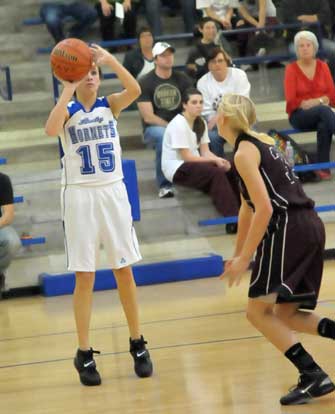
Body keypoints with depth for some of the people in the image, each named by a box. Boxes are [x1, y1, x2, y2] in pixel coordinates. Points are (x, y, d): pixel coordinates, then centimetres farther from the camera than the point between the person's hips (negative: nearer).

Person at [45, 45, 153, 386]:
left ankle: (137, 344, 18)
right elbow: (50, 130, -23)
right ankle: (84, 353, 5)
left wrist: (111, 61, -27)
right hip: (80, 195, -2)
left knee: (124, 271, 7)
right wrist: (68, 90, -22)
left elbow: (134, 90, -16)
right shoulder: (67, 110, 0)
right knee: (85, 277, -1)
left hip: (113, 192, 2)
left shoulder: (109, 105, 5)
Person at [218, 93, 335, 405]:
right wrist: (238, 253, 32)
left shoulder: (244, 153, -9)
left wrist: (244, 259, -12)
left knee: (258, 310, -6)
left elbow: (264, 209, -16)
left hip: (287, 230, -9)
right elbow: (249, 206, 26)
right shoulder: (261, 141, 20)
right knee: (285, 314, 13)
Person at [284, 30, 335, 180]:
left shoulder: (322, 66, 11)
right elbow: (291, 102, -6)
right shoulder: (291, 69, 1)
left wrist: (318, 101, -14)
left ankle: (323, 166, -38)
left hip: (321, 112, 3)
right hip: (299, 115, -3)